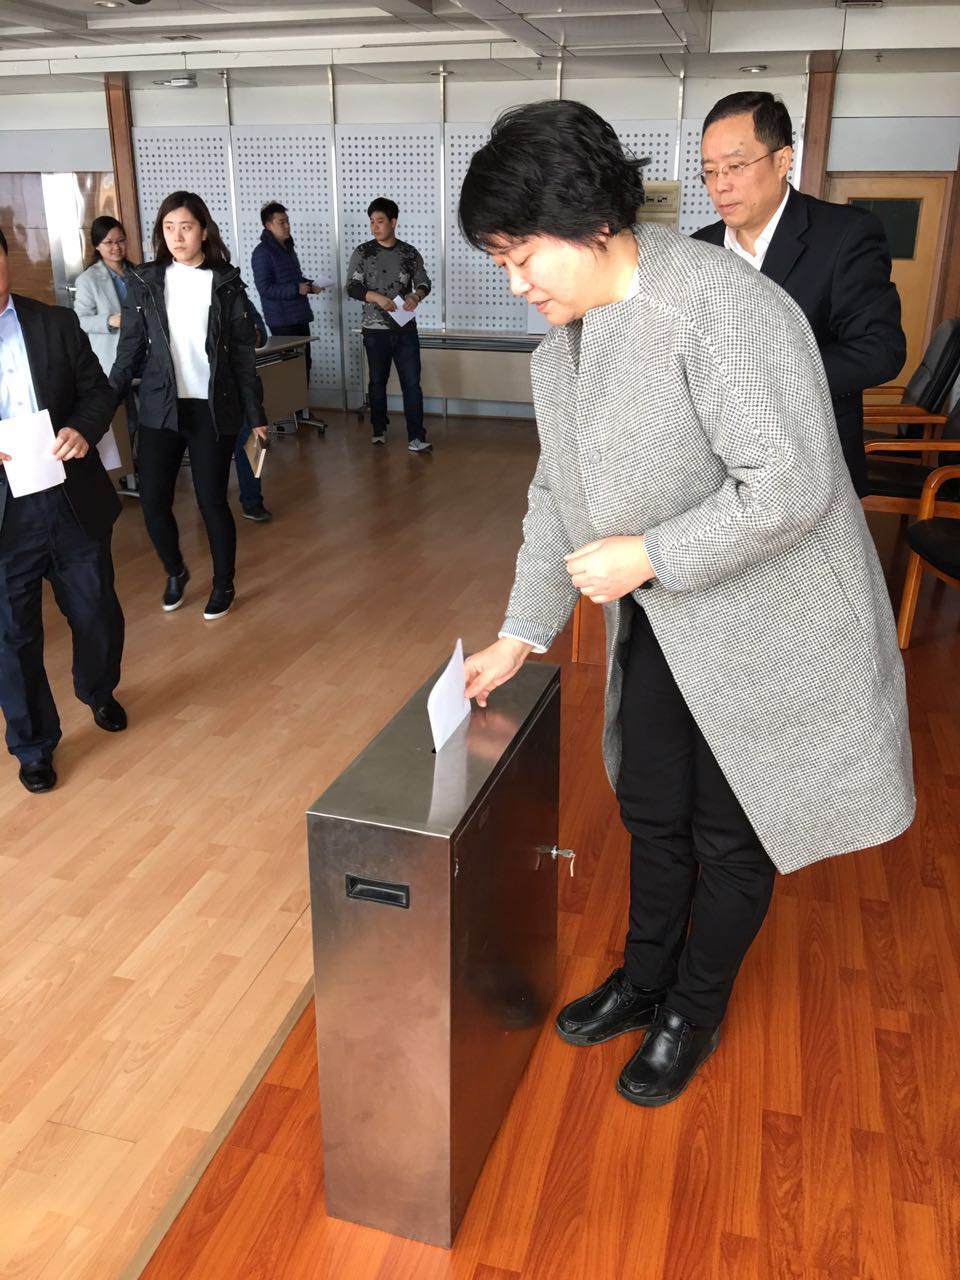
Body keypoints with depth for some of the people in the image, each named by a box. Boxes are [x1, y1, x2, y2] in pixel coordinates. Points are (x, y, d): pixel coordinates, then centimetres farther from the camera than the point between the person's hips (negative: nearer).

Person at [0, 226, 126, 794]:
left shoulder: (57, 323, 3)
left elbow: (99, 390, 7)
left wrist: (83, 428, -16)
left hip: (74, 503, 2)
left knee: (98, 615, 17)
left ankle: (99, 692, 48)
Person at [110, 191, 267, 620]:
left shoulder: (226, 284, 0)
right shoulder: (145, 282, 3)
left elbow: (243, 354, 2)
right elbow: (130, 351, 5)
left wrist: (256, 416, 1)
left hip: (213, 409, -2)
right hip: (160, 408, 2)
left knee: (211, 500, 1)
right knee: (153, 500, -1)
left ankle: (223, 585, 21)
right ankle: (175, 572, 27)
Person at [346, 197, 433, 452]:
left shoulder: (409, 253, 4)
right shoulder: (362, 252, -1)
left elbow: (424, 282, 7)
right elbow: (352, 287, -6)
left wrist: (417, 295, -17)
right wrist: (376, 297, -22)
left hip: (406, 330, 1)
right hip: (375, 331, -1)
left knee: (412, 383, -5)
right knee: (377, 382, 10)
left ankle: (416, 438, -5)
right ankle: (379, 430, 26)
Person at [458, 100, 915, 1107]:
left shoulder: (725, 308, -23)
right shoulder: (560, 343, 3)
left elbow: (791, 486, -28)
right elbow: (557, 493, 11)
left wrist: (648, 555, -22)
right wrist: (521, 633, 8)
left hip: (764, 626, -7)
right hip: (658, 627, 7)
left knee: (730, 835, 10)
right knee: (651, 814, 19)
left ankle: (693, 1015, 35)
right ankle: (642, 981, 44)